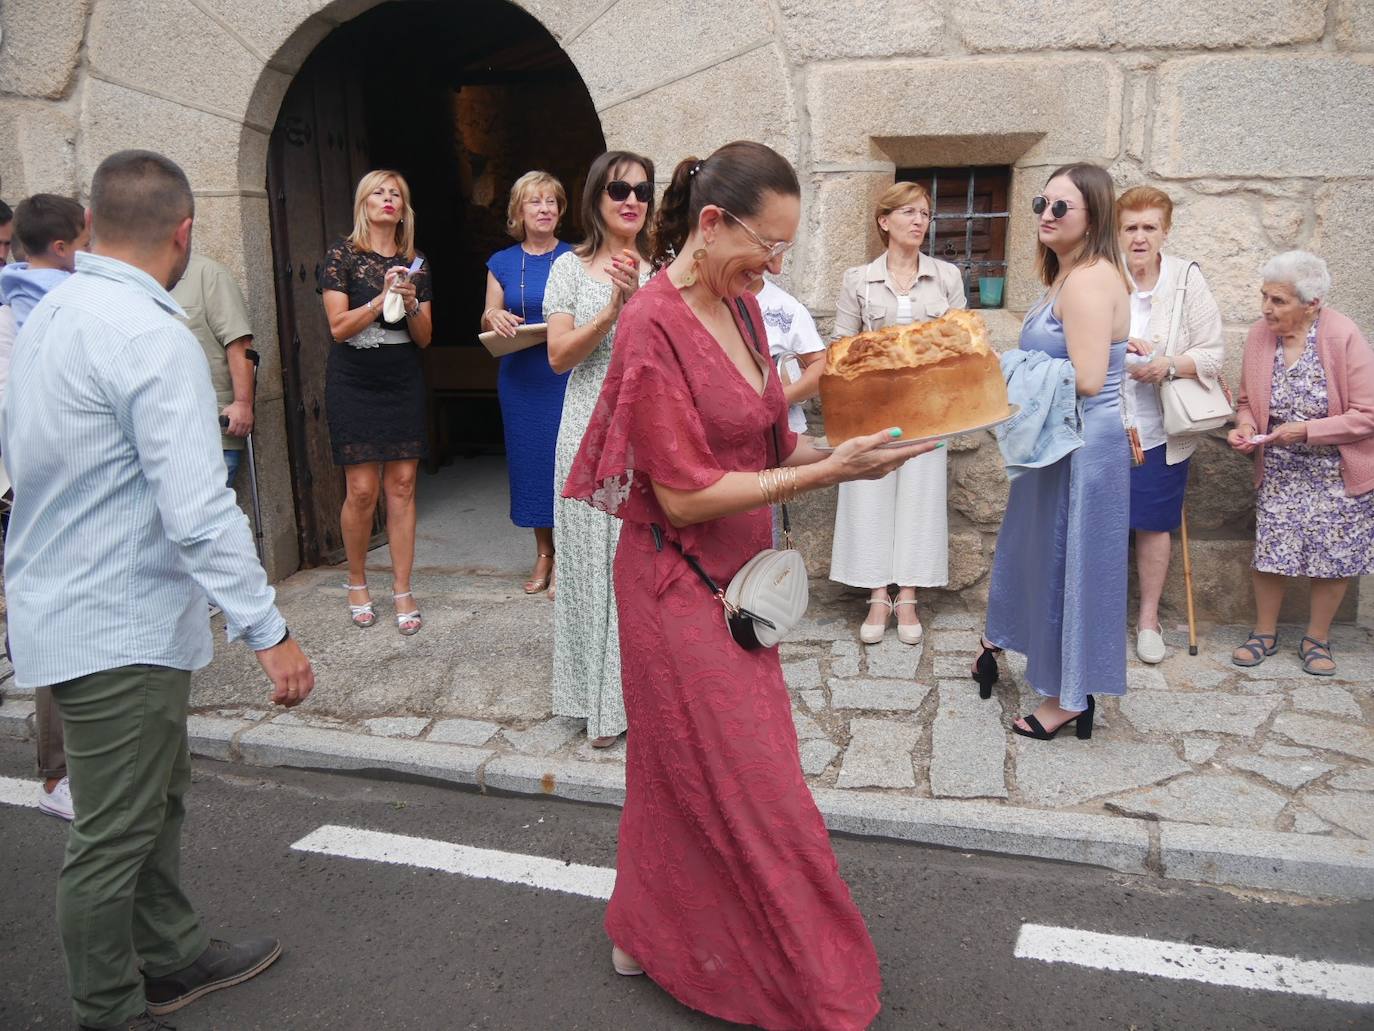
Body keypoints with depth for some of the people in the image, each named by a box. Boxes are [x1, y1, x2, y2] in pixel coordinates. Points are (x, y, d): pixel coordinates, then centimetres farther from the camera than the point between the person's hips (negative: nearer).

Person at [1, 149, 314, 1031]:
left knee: (157, 796, 22)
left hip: (71, 604, 9)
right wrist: (269, 631, -25)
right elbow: (198, 507, -28)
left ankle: (174, 957, 38)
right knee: (115, 837, 6)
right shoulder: (153, 338, -22)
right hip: (121, 626, -9)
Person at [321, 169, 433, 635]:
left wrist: (411, 304, -11)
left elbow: (424, 337, 8)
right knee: (362, 489, -5)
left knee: (402, 486, 0)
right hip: (354, 382, -3)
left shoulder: (415, 263, 9)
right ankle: (357, 584, 16)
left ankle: (402, 591, 8)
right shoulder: (343, 254, -1)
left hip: (403, 382, 3)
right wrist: (381, 299, -20)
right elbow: (339, 326, -8)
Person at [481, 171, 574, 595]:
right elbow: (487, 322, 12)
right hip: (519, 379, 3)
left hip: (565, 375, -3)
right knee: (528, 461, 7)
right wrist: (495, 317, -12)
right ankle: (543, 554, 22)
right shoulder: (502, 263, 9)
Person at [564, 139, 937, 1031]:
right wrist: (829, 472, -22)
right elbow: (686, 495, -22)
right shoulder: (655, 327, -21)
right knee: (747, 790, 5)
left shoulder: (742, 306, 5)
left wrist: (839, 450, -6)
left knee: (684, 774, 22)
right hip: (682, 583, -8)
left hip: (737, 577, 8)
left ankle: (651, 934, 43)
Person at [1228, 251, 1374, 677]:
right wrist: (1245, 426, -11)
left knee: (1333, 556, 7)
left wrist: (1307, 431, -23)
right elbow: (1247, 400, 9)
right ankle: (1264, 633, 24)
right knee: (1271, 550, 4)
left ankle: (1317, 639, 26)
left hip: (1337, 471, -2)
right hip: (1279, 470, 3)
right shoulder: (1260, 334, -7)